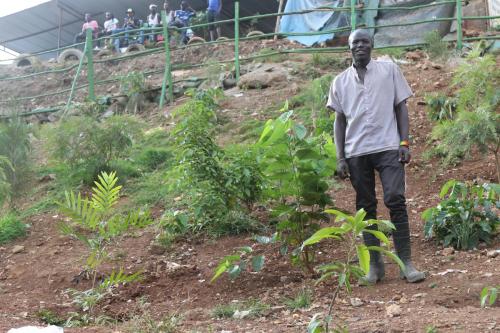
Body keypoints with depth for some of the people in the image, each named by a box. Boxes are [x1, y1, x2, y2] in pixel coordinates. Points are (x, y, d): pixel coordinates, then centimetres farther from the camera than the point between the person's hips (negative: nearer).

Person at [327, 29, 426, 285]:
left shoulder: (389, 70, 7)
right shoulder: (341, 81, 11)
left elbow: (401, 107, 6)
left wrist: (404, 142, -5)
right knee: (366, 207, 4)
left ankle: (406, 262, -6)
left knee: (396, 201, -10)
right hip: (356, 153, 2)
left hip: (388, 147, -2)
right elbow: (340, 120, 10)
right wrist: (340, 158, 3)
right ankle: (375, 265, 9)